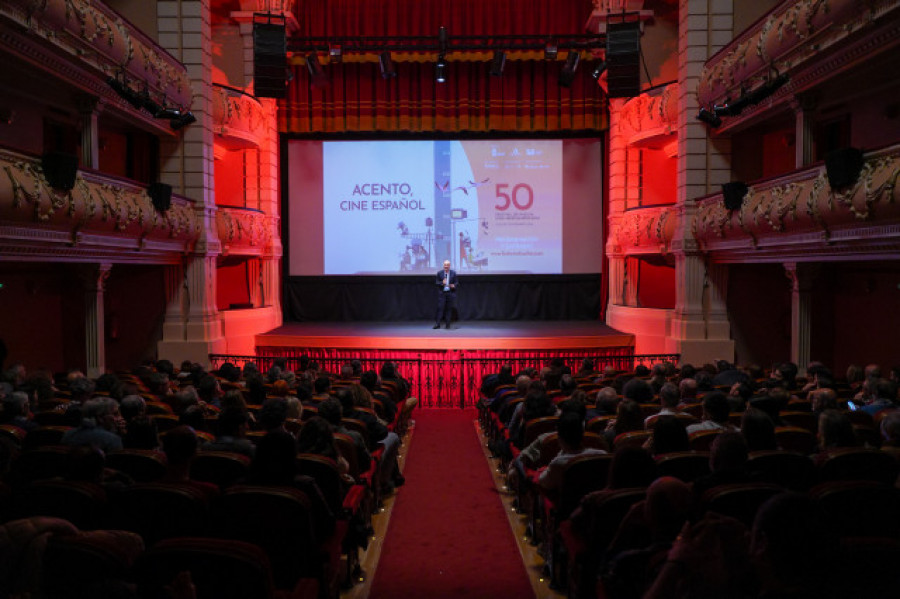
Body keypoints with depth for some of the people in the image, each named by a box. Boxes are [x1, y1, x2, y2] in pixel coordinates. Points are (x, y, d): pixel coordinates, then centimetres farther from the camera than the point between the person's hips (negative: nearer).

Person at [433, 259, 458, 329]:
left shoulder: (453, 273, 5)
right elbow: (436, 282, 3)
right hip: (442, 293, -1)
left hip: (450, 293, 1)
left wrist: (454, 285, -15)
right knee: (440, 308, -6)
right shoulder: (439, 273, 4)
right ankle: (437, 324, -6)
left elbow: (456, 282, 7)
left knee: (449, 309, 2)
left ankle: (447, 324, 8)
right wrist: (442, 283, -17)